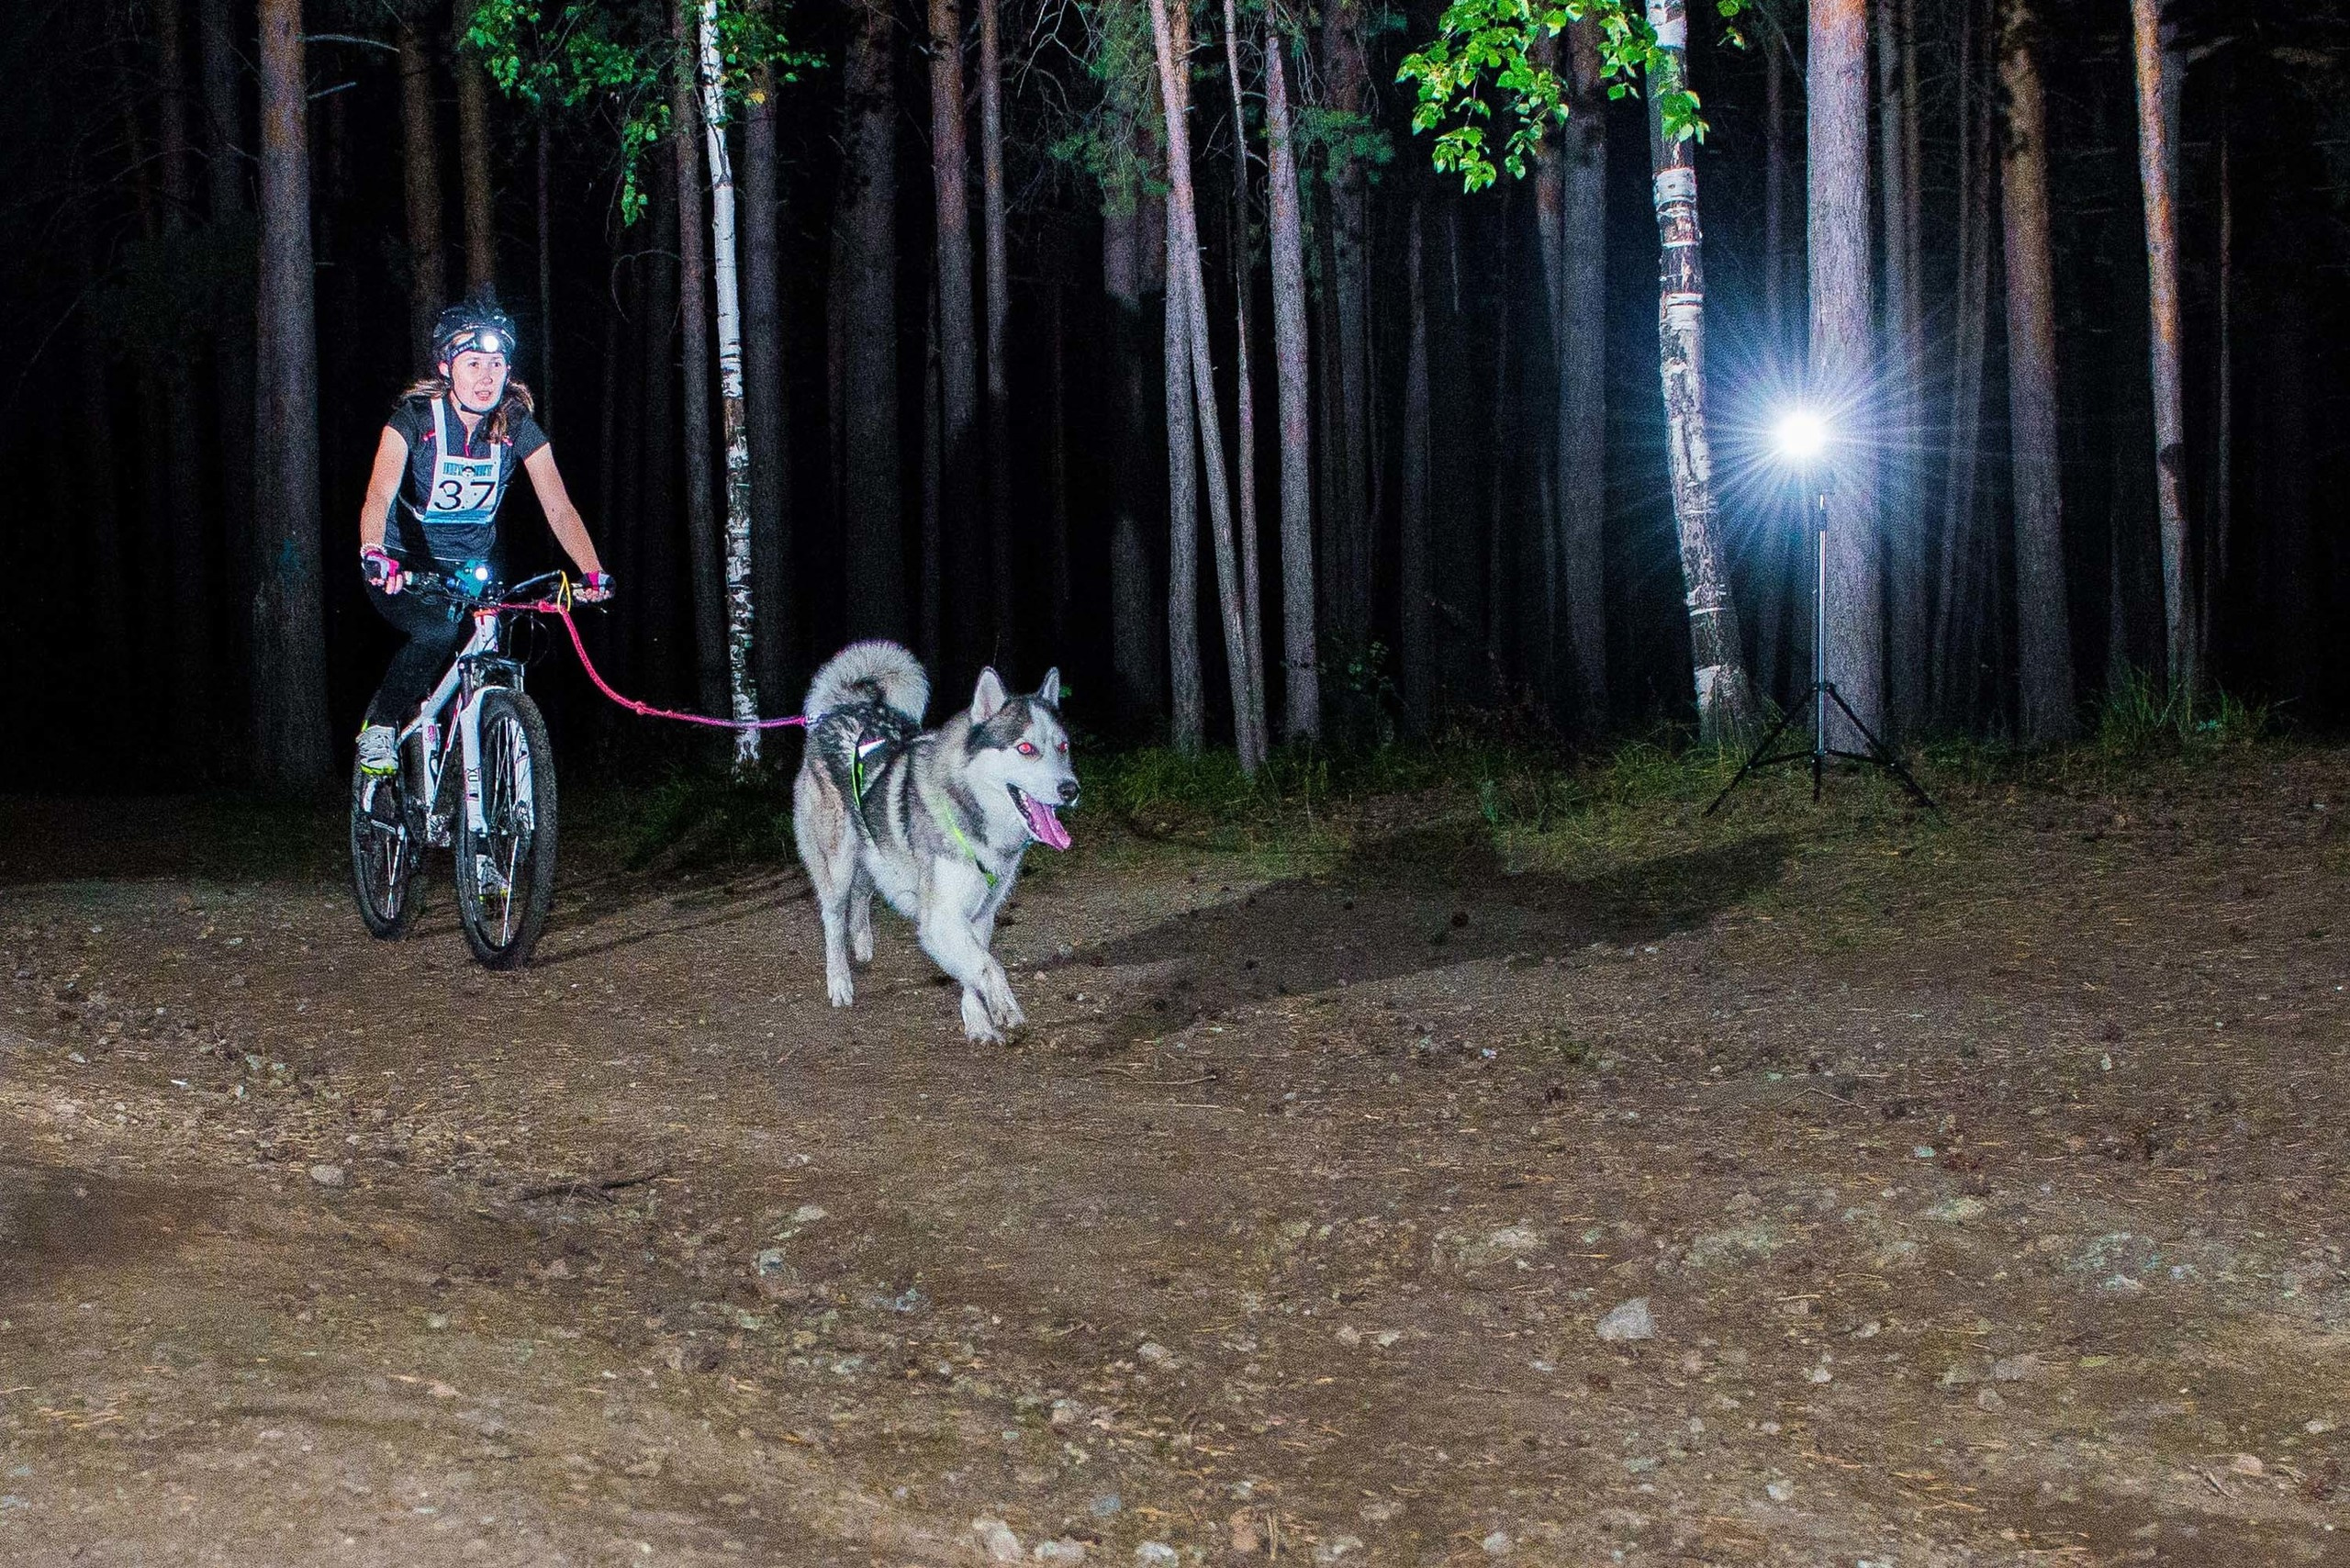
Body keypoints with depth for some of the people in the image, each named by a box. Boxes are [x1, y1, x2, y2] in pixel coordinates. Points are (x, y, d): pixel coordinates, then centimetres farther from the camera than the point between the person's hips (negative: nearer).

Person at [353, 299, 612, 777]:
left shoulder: (517, 427, -10)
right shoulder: (415, 418, -19)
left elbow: (559, 507, -16)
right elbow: (380, 495, -33)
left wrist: (592, 572, -33)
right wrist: (374, 554, -54)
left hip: (473, 569, 4)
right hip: (407, 568, -3)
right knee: (437, 632, -31)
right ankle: (379, 727, -8)